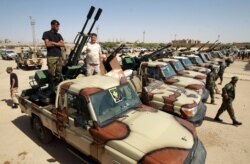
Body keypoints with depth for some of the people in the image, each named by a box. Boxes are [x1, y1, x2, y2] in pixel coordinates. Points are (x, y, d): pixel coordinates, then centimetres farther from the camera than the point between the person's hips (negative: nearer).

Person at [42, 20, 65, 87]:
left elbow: (62, 44, 6)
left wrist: (53, 43, -4)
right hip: (51, 57, -4)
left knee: (59, 74, 2)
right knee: (52, 74, -6)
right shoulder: (46, 33, 6)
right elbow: (47, 44, -7)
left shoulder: (59, 35, 20)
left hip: (59, 56, 5)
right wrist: (58, 43, 3)